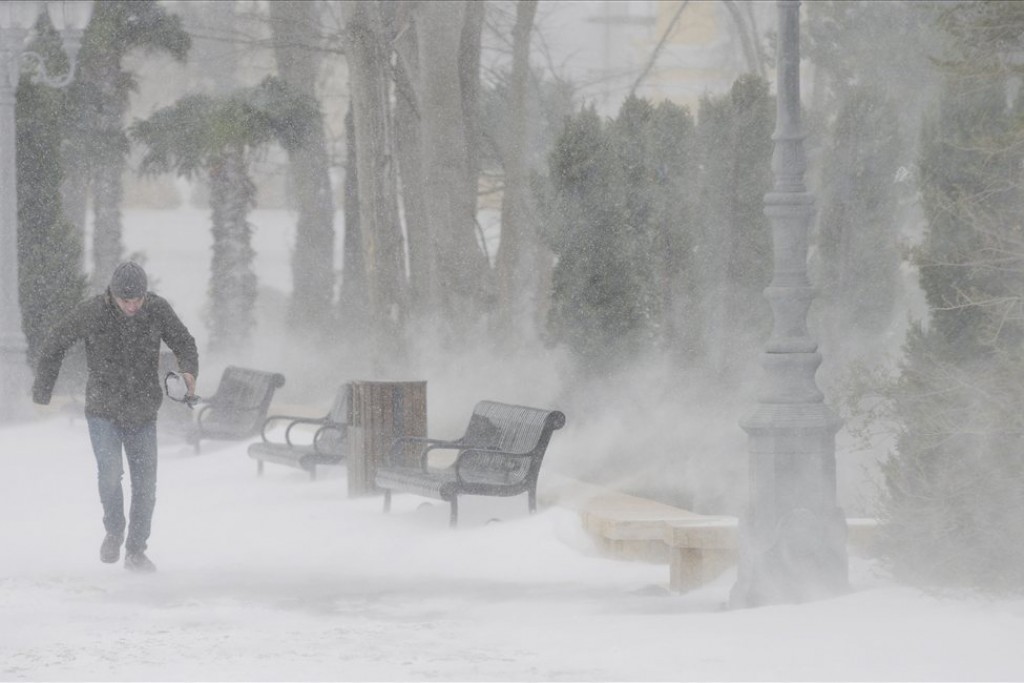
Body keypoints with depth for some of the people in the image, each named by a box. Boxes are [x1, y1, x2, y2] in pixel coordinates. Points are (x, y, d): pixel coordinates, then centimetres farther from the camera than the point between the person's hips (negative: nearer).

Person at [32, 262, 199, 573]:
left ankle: (136, 552, 19)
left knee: (145, 485, 2)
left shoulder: (158, 309, -11)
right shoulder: (91, 312, -15)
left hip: (143, 415, 2)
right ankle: (114, 531, 6)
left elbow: (184, 343, 0)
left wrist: (189, 371, -23)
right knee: (110, 473, -21)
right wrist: (42, 391, 4)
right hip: (103, 411, -2)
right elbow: (55, 343, -1)